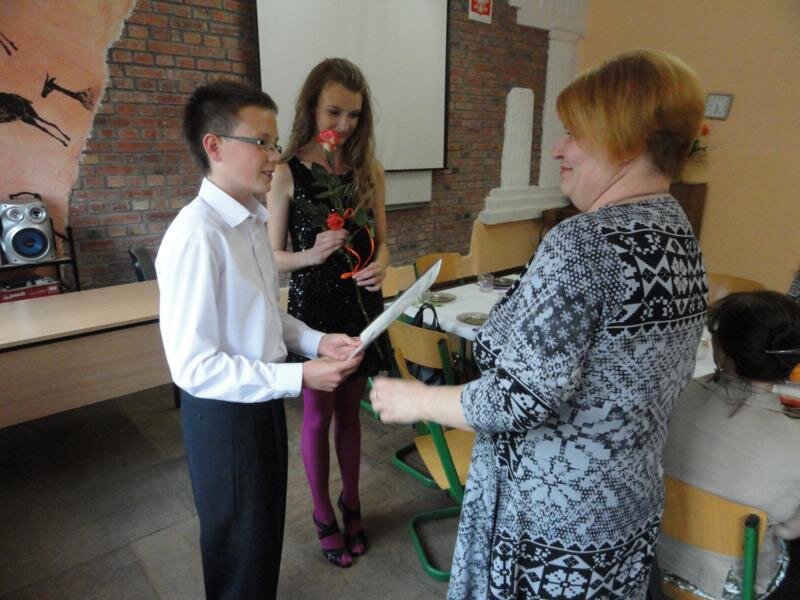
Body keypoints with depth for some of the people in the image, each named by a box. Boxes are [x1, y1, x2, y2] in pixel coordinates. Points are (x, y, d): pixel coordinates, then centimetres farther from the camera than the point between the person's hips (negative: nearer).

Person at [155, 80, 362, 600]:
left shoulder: (252, 221, 1)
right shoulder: (196, 235, -26)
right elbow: (194, 366, -26)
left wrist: (317, 341, -3)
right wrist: (300, 377, -26)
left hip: (262, 398, 8)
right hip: (224, 412, -8)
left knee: (267, 531, 27)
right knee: (241, 547, 16)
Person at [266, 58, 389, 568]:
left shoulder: (369, 170, 3)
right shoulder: (287, 173, -9)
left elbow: (381, 241, 8)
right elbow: (273, 255, -6)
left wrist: (380, 265, -14)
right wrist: (312, 254, -26)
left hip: (361, 305, 4)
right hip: (313, 307, -3)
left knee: (350, 410, 17)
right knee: (318, 415, 11)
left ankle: (351, 503, 38)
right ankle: (323, 515, 32)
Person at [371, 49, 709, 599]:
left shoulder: (582, 243, -26)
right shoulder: (681, 234, 1)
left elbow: (525, 398, -27)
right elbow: (631, 377, 9)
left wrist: (418, 400, -13)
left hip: (554, 513, -8)